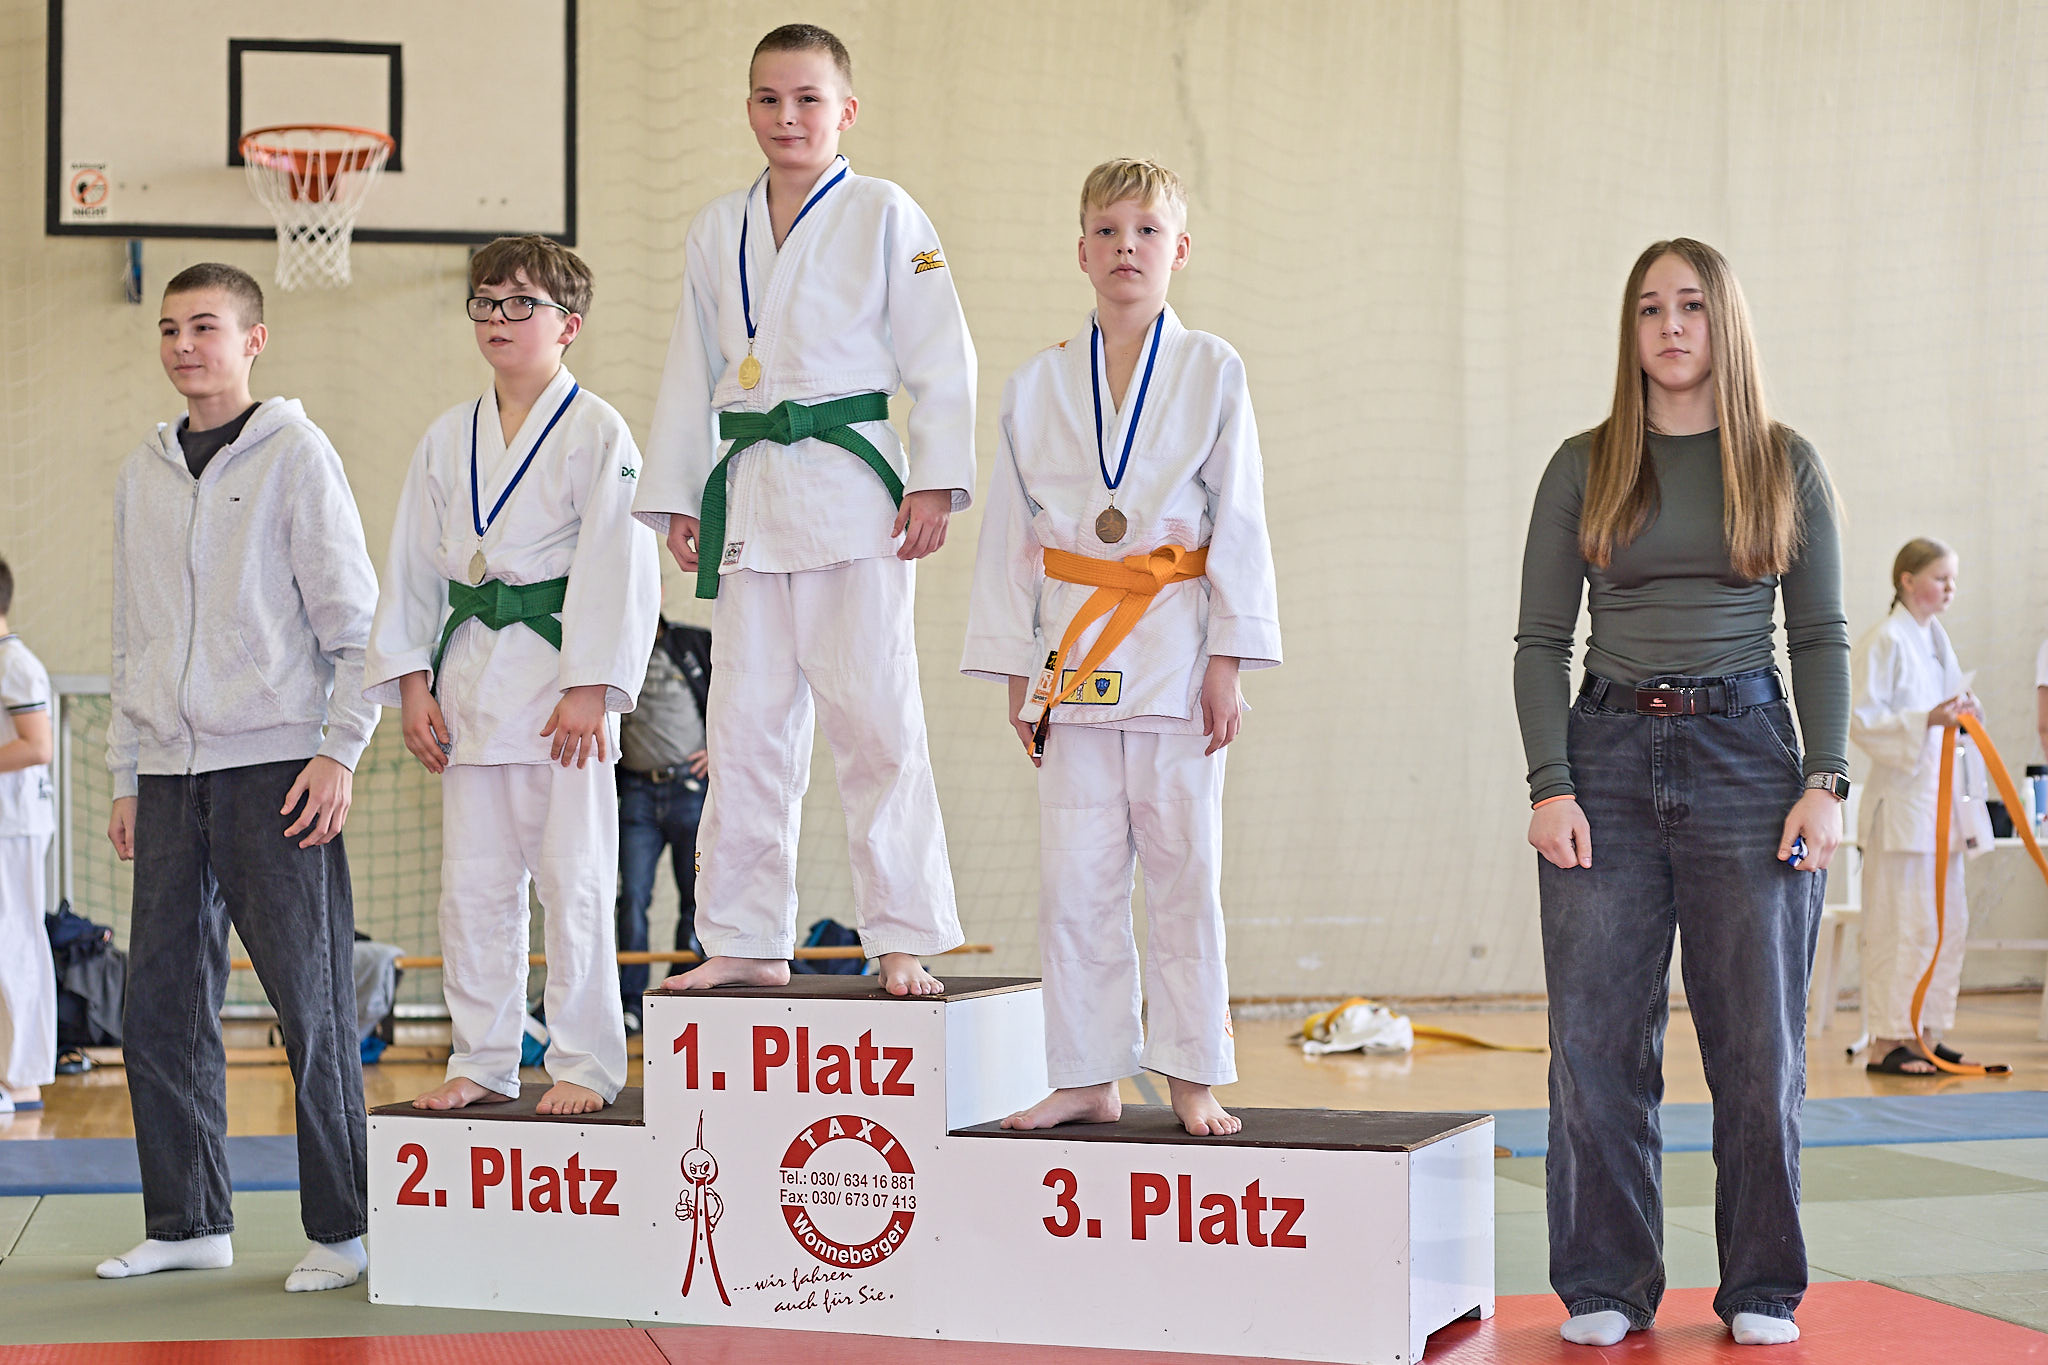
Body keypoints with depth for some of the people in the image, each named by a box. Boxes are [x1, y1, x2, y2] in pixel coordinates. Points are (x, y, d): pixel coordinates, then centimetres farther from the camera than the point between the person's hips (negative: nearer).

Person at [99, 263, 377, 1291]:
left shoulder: (294, 452, -1)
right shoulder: (141, 474, 16)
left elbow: (353, 618, -3)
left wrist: (340, 748, -11)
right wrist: (125, 773, 15)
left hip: (276, 766, -6)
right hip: (171, 772, 6)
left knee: (312, 1008, -5)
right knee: (161, 1008, 6)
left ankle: (342, 1229, 4)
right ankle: (189, 1220, 17)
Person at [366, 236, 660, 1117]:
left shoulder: (597, 432, -4)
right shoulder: (448, 439, 12)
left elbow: (619, 567, -10)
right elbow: (411, 567, 13)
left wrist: (591, 689, -15)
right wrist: (413, 683, 5)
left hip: (562, 678, -5)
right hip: (469, 676, 6)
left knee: (573, 878, -3)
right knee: (472, 882, 8)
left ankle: (584, 1066, 7)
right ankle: (482, 1062, 18)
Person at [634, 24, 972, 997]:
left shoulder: (883, 215, 1)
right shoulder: (717, 231, 13)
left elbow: (940, 359, -3)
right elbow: (691, 371, 18)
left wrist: (934, 482, -11)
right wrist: (678, 498, 13)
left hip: (851, 486, -5)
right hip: (749, 495, 5)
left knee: (876, 718, -6)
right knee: (746, 725, 6)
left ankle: (901, 941, 1)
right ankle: (745, 940, 15)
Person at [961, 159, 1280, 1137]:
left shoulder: (1212, 373, 2)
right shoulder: (1036, 385, 7)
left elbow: (1239, 524, 0)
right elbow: (1012, 534, 10)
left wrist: (1226, 661, -5)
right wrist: (1014, 671, 7)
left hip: (1174, 652, -2)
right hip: (1074, 649, 2)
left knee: (1183, 872, 2)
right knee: (1074, 880, 2)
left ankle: (1194, 1076, 12)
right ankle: (1087, 1078, 12)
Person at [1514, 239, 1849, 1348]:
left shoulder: (1786, 465, 8)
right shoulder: (1584, 467, 8)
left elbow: (1822, 638, 7)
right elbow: (1541, 641, 5)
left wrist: (1826, 782, -5)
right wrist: (1549, 785, -6)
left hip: (1747, 755, 0)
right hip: (1611, 757, 0)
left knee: (1758, 1043, 2)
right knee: (1596, 1040, -1)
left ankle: (1762, 1289, 15)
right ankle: (1606, 1287, 11)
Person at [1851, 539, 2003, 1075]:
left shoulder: (1937, 639, 17)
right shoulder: (1885, 642, -9)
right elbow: (1862, 723, -16)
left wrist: (1964, 716, 5)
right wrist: (1929, 720, -25)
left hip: (1941, 797, 9)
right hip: (1902, 799, -9)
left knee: (1947, 921, 10)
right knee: (1903, 924, -9)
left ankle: (1921, 1034, 17)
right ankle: (1885, 1042, -5)